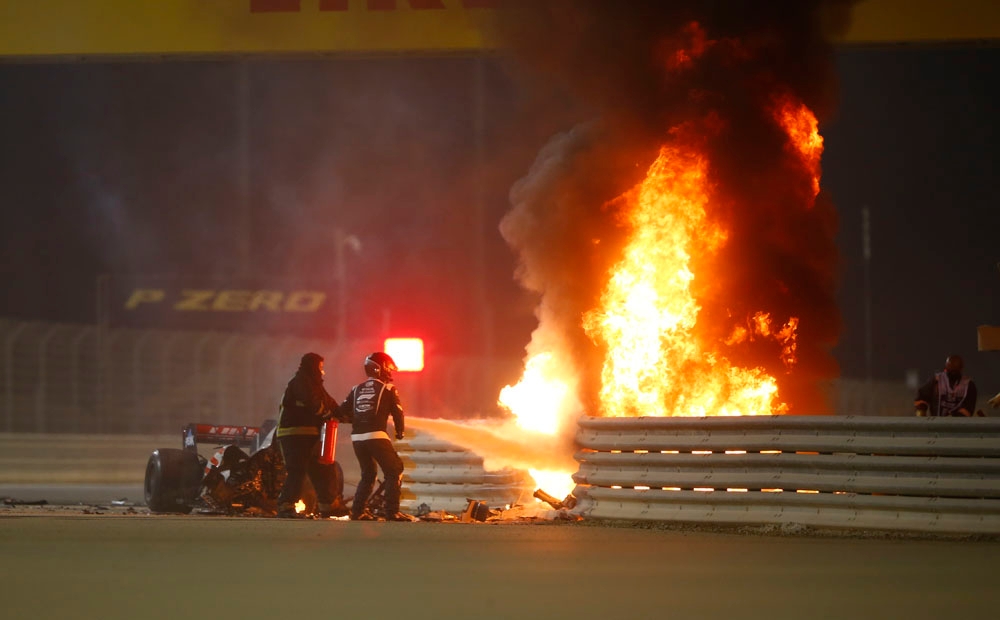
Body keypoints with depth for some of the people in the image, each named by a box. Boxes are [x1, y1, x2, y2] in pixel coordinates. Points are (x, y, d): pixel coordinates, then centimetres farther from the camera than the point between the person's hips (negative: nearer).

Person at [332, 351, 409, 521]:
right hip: (376, 436, -6)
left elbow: (342, 413, 13)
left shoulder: (357, 389, 17)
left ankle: (358, 511, 15)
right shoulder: (388, 388, 2)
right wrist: (399, 431, 20)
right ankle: (392, 511, -8)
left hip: (356, 437, 6)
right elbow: (397, 412, 1)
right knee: (394, 472, 2)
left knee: (368, 474, 21)